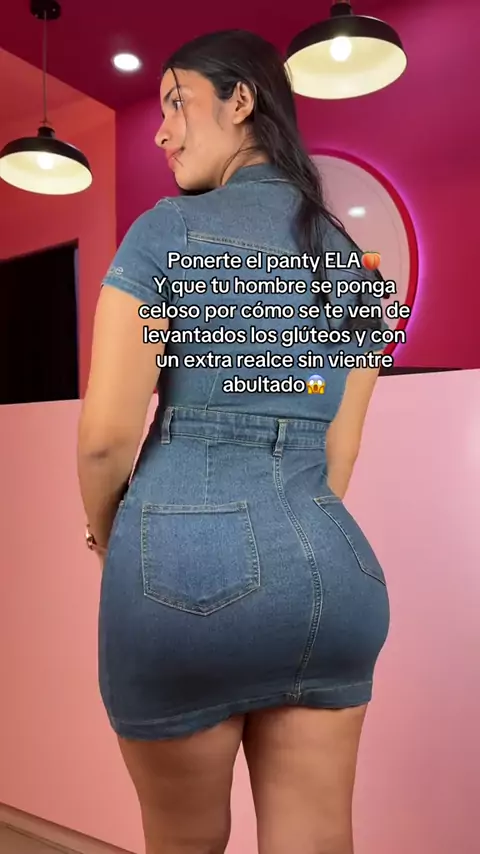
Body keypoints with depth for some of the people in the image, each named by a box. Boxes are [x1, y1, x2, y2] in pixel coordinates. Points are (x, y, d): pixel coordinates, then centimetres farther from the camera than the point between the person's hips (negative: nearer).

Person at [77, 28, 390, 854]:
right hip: (331, 567, 5)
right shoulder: (352, 261, 11)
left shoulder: (168, 228, -6)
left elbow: (107, 433, -10)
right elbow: (337, 453, 12)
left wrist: (104, 535, 9)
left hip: (185, 562, -4)